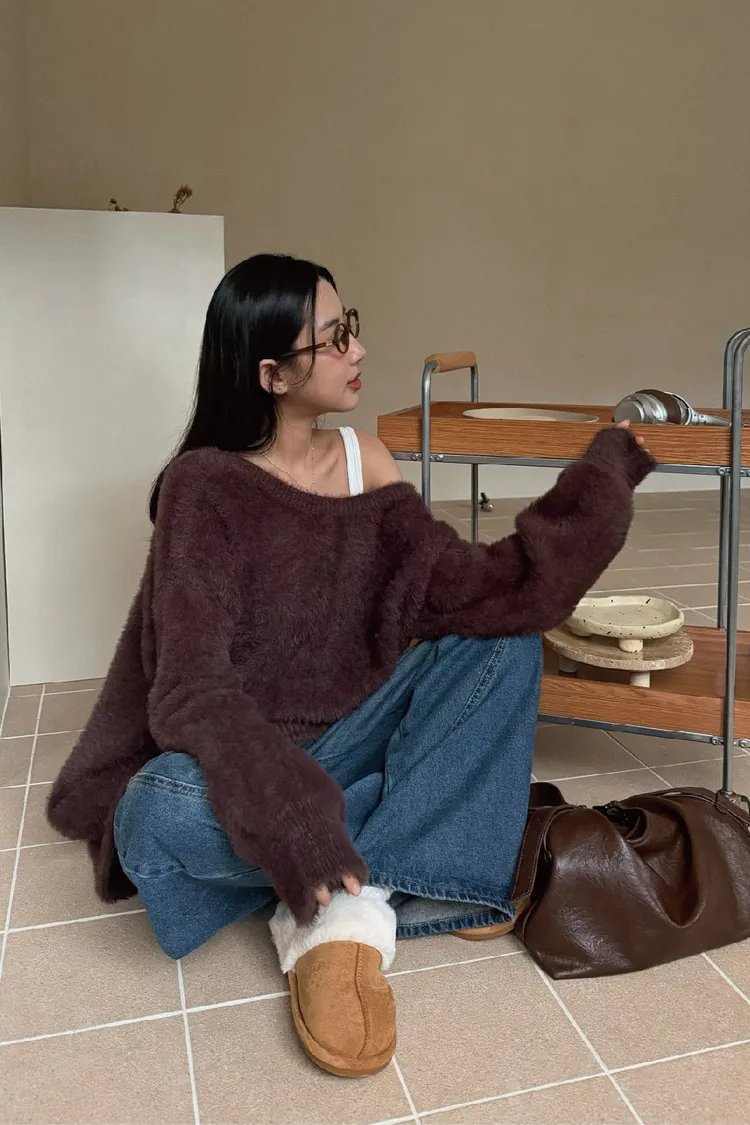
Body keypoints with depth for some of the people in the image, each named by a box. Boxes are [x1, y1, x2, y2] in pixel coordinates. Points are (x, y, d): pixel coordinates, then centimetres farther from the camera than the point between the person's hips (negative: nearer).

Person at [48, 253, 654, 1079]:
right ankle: (406, 874, -16)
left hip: (342, 744, 5)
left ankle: (345, 907, -24)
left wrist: (605, 477, -15)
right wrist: (289, 813, -41)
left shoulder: (364, 460, -1)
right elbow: (193, 690, -25)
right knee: (166, 816, -38)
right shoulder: (205, 485, -17)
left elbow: (471, 587, -11)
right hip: (238, 763, -5)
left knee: (504, 639, -13)